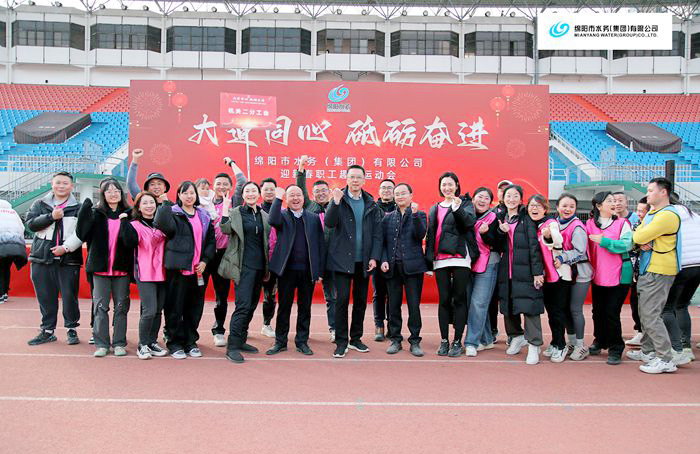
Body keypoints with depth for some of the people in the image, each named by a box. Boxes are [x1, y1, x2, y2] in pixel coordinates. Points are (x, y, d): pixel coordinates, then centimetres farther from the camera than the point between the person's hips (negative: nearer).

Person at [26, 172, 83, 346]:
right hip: (42, 259, 2)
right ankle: (48, 330, 20)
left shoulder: (78, 208, 5)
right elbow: (31, 224, -1)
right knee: (45, 297, 8)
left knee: (70, 296, -1)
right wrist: (51, 217, -13)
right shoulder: (40, 204, 12)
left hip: (68, 260, -2)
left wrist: (66, 247, -16)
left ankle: (72, 329, 13)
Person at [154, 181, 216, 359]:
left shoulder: (204, 216, 13)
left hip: (198, 269, 4)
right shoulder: (173, 213, 0)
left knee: (195, 307, 10)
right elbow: (164, 226, -21)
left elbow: (211, 240, 13)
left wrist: (205, 260, 2)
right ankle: (175, 343, 14)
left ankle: (191, 342, 23)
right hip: (177, 268, -4)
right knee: (175, 307, 1)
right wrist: (165, 204, -18)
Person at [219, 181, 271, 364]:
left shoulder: (264, 215, 14)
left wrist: (267, 265, 15)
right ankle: (232, 346, -7)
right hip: (243, 265, -6)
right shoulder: (236, 212, 0)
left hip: (259, 265, 6)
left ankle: (241, 341, 23)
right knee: (243, 305, -13)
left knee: (252, 305, 10)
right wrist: (225, 207, -24)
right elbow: (226, 229, -19)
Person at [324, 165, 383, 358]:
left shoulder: (371, 204, 9)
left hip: (363, 261, 3)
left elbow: (377, 233, 7)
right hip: (343, 259, -3)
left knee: (361, 301, 9)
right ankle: (341, 342, 5)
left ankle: (355, 339, 23)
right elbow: (329, 223, -12)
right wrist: (336, 202, -25)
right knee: (342, 300, -5)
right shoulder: (338, 199, 2)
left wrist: (374, 257, -2)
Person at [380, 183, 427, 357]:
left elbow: (420, 235, -11)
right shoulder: (388, 217, 13)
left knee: (414, 305, -1)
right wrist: (384, 260, -3)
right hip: (392, 267, 3)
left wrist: (414, 214, -18)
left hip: (412, 266, -3)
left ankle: (415, 341, 9)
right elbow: (383, 241, 10)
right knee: (393, 305, 7)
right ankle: (395, 340, 18)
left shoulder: (419, 215, 6)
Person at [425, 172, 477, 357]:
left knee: (459, 299, 0)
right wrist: (428, 261, 12)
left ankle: (457, 342, 7)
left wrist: (458, 208, -30)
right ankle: (444, 341, 11)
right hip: (440, 259, 3)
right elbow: (430, 235, 17)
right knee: (444, 300, 4)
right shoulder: (435, 209, 19)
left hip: (460, 257, -3)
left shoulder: (465, 203, 7)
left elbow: (470, 221, -13)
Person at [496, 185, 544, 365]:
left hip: (525, 269, -5)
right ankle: (517, 337, 30)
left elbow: (534, 245, -7)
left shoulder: (527, 218, -1)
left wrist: (537, 272, -13)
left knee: (529, 306, -7)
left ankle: (534, 345, 1)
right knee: (508, 305, 10)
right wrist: (501, 231, -6)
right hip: (506, 270, 5)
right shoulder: (501, 218, 16)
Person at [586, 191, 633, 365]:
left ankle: (615, 349, 12)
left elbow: (627, 245, -14)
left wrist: (603, 241, -19)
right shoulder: (590, 224, 4)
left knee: (612, 312, -3)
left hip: (619, 276, -3)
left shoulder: (622, 223, -1)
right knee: (598, 311, 13)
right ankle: (600, 341, 33)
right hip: (598, 276, 3)